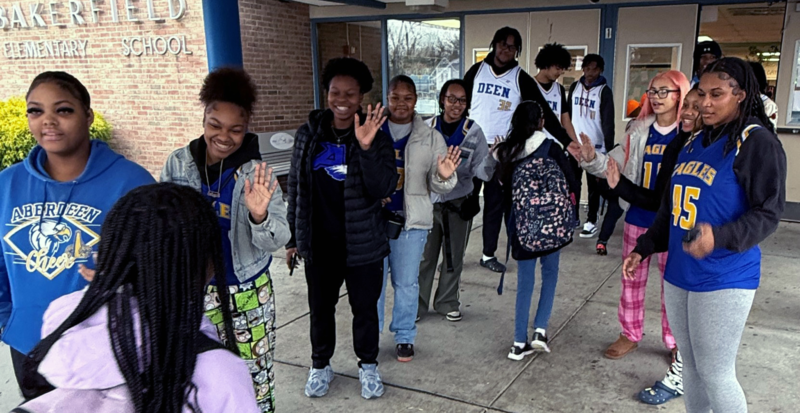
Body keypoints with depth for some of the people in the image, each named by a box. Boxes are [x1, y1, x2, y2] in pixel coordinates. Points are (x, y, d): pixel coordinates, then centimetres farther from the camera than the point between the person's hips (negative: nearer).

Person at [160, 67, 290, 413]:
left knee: (255, 378, 6)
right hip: (194, 293, 3)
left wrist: (259, 216, -39)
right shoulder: (178, 164, -4)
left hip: (247, 294, -3)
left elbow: (276, 242, -19)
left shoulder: (256, 174, -12)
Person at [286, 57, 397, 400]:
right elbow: (295, 187, 6)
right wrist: (293, 237, 8)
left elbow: (383, 189, -18)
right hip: (319, 244, 2)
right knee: (320, 308, 17)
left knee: (365, 307, 13)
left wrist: (366, 148, -31)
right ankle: (320, 365, 38)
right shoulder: (308, 134, -1)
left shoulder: (376, 138, -7)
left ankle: (368, 365, 36)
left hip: (363, 244, -2)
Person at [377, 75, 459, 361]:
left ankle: (405, 337, 28)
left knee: (406, 283, 10)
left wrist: (444, 176, -22)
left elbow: (438, 187, 2)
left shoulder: (430, 137, 1)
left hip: (411, 221, 0)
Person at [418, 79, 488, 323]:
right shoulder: (427, 127, -2)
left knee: (454, 257, 12)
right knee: (424, 256, 6)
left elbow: (480, 169, -5)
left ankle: (447, 302, 30)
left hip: (458, 203, 0)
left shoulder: (474, 132, -3)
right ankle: (418, 304, 21)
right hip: (428, 201, 0)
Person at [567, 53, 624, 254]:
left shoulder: (604, 91, -6)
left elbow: (608, 122, -9)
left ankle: (591, 221, 14)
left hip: (596, 147, -3)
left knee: (595, 186, 3)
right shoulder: (575, 87, 6)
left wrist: (609, 149, -14)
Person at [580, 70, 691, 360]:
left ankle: (675, 342, 28)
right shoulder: (639, 130, 4)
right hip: (638, 216, 4)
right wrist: (593, 159, -17)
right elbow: (616, 164, 3)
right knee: (632, 278, 13)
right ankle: (630, 335, 30)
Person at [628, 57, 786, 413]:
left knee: (715, 373, 0)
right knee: (691, 365, 17)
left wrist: (719, 238, -32)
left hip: (724, 280, -7)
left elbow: (768, 211, -16)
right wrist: (644, 249, 18)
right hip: (679, 274, 7)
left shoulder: (757, 142, -11)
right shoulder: (695, 142, 13)